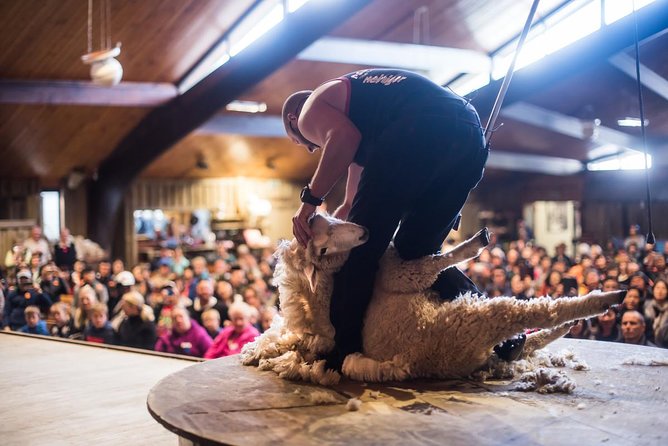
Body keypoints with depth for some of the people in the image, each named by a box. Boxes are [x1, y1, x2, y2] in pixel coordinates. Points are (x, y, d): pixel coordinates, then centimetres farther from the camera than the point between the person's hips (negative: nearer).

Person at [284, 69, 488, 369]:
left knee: (360, 245, 1)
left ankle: (339, 352, 1)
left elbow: (345, 137, -8)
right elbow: (354, 204, 40)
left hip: (419, 131, -8)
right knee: (417, 251, 19)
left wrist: (310, 199, -1)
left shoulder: (309, 111, 18)